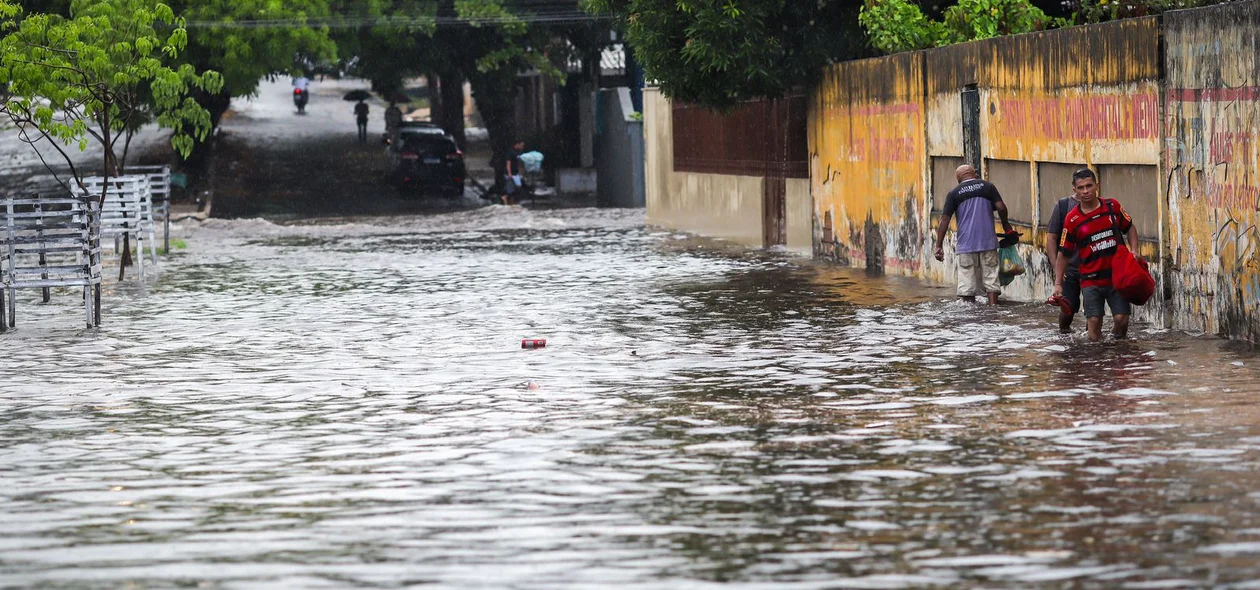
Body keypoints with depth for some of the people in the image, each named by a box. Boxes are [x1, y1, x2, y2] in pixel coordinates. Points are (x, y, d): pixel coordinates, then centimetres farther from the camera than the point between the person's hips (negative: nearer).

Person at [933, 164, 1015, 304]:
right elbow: (1001, 207, -3)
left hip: (965, 244, -1)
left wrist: (939, 246, 1)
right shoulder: (987, 186, 7)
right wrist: (1006, 225, 14)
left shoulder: (954, 193, 5)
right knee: (990, 276, 6)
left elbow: (944, 219, 0)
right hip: (988, 242, 1)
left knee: (966, 278, 3)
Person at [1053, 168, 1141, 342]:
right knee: (1094, 320, -10)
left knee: (1121, 318, -10)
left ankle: (1118, 340, 19)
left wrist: (1134, 250, 1)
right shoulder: (1072, 219, -4)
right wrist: (1058, 283, -1)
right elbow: (1064, 253, 3)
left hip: (1116, 276, 1)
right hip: (1091, 280, -1)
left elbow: (1129, 228, 18)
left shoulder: (1112, 207, 2)